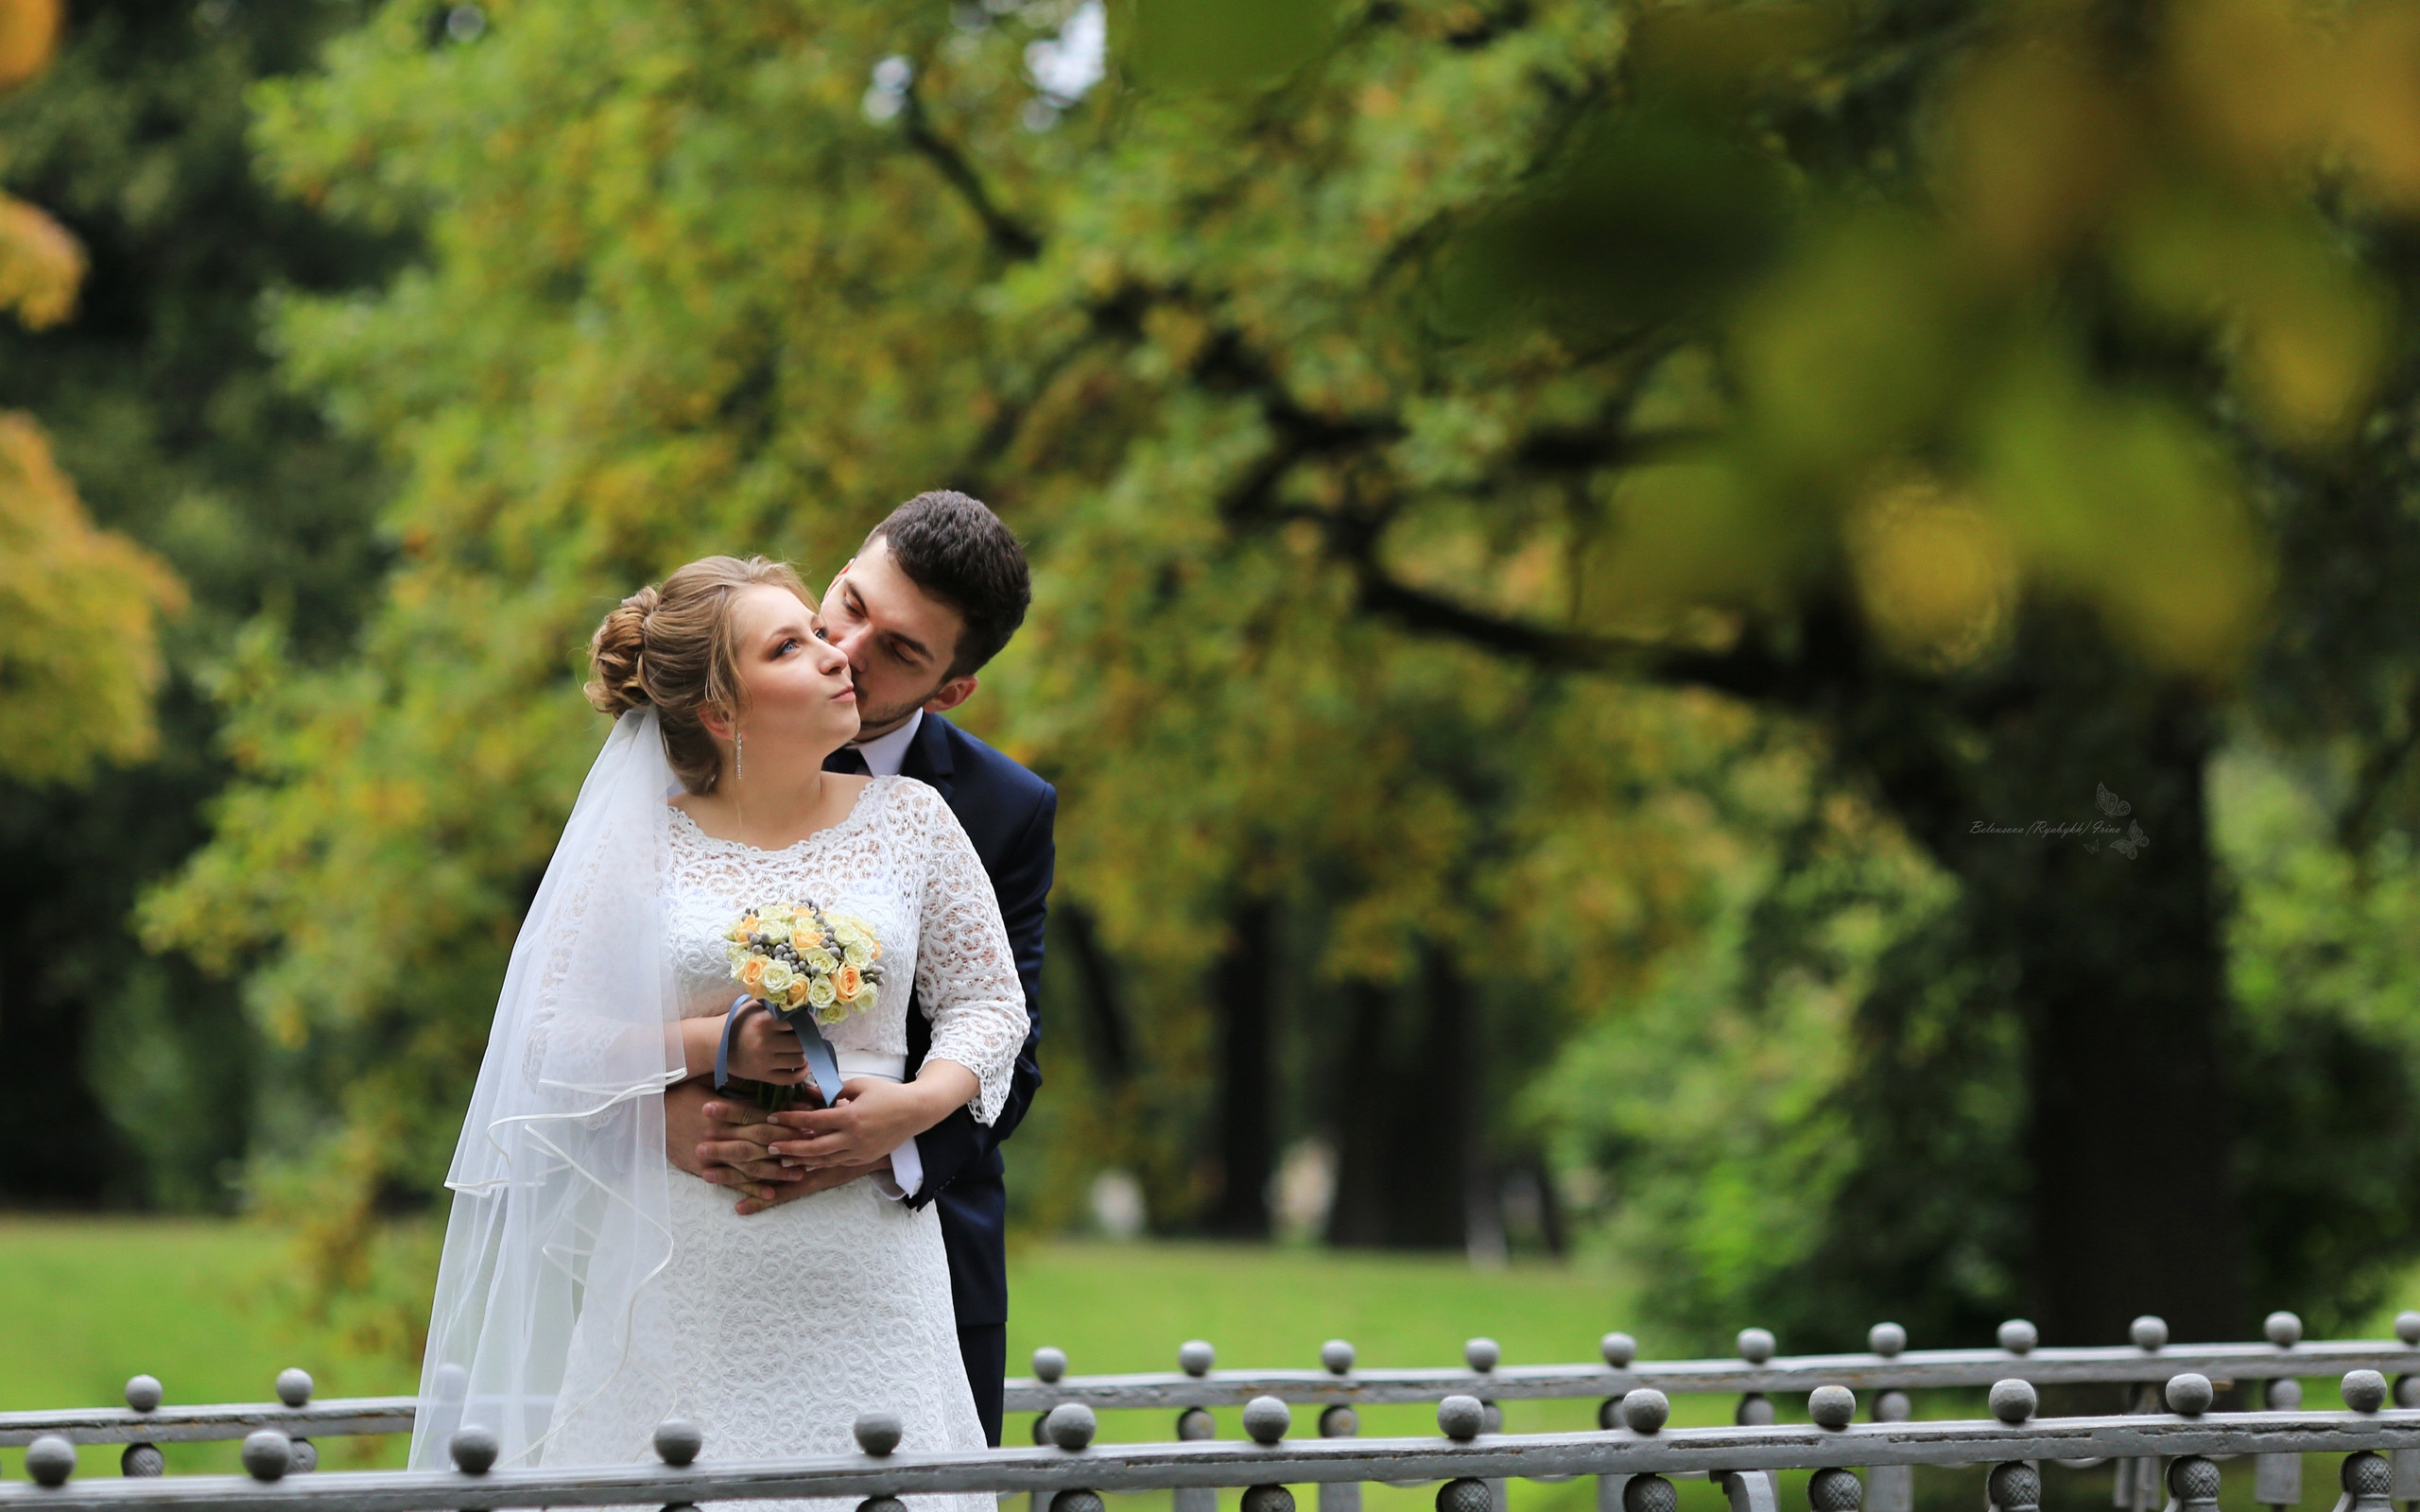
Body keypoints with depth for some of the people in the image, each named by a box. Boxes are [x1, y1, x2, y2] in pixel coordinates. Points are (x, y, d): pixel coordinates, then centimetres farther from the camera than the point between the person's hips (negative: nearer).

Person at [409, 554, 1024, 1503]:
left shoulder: (909, 821, 8)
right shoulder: (640, 843, 2)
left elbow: (988, 1000, 10)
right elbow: (547, 1038, 0)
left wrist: (921, 1100, -10)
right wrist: (712, 1046, -12)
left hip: (865, 1258, 1)